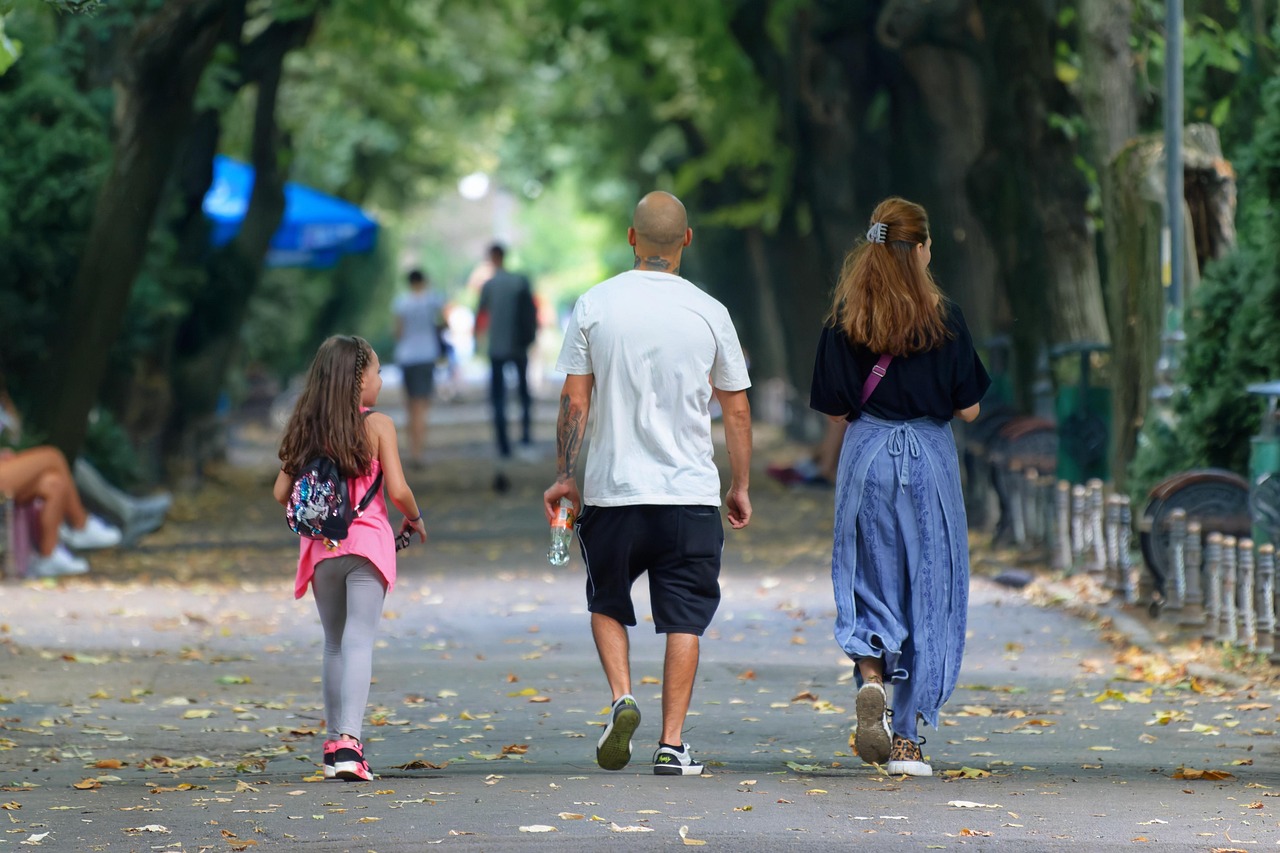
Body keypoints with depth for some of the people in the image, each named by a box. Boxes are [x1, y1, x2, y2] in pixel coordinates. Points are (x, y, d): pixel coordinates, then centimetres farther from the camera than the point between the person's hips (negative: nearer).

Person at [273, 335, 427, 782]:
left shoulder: (307, 429, 6)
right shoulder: (377, 426, -4)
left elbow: (281, 492, 6)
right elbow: (398, 490, -9)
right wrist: (415, 519, 11)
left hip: (320, 548, 4)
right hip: (366, 543, -4)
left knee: (334, 645, 16)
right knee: (359, 642, -8)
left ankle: (334, 741, 17)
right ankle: (348, 740, -23)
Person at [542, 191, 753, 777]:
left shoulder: (595, 305, -2)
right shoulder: (709, 313, -2)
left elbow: (574, 401, -1)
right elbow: (737, 409, 4)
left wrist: (564, 478, 8)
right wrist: (740, 487, 14)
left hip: (612, 489, 0)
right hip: (691, 491, 0)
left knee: (606, 602, 19)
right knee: (683, 618, 5)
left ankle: (622, 698, -2)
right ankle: (673, 745, 1)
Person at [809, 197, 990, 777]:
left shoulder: (844, 318, -1)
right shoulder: (942, 318, -6)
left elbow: (833, 409, 1)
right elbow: (968, 408, -3)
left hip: (865, 457, 2)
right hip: (929, 458, -2)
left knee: (868, 582, 13)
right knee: (928, 592, 6)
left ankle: (871, 676, -15)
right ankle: (907, 737, 6)